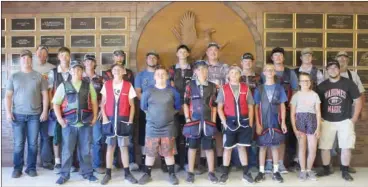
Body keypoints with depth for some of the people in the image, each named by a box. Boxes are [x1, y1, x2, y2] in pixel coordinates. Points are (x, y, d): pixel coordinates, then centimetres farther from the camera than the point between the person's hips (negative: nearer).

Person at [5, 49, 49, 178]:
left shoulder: (39, 76, 6)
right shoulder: (14, 76, 8)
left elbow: (45, 95, 5)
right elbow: (8, 96, 6)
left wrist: (44, 111, -3)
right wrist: (8, 112, -4)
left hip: (34, 115, 0)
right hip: (18, 115, 0)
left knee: (33, 143, 4)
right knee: (18, 144, 2)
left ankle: (31, 168, 14)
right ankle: (17, 168, 13)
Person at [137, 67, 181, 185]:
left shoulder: (173, 91, 1)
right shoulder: (148, 91, -1)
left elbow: (177, 107, 11)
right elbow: (143, 107, 9)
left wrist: (168, 114, 7)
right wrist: (152, 115, 9)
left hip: (168, 127, 0)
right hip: (152, 127, 0)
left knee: (169, 152, 5)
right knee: (150, 153, 6)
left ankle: (172, 175, 17)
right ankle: (147, 174, 20)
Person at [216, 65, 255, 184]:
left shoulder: (246, 88, 5)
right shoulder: (223, 89, 0)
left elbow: (250, 107, 7)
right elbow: (219, 108, -2)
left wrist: (250, 123, 0)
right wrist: (224, 123, -10)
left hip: (243, 122, 1)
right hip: (230, 122, -1)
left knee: (242, 147, 10)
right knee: (227, 148, 7)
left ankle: (246, 173, 19)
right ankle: (225, 173, 17)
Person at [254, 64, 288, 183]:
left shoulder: (279, 88, 4)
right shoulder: (259, 89, 3)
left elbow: (282, 106, 4)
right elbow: (256, 107, 1)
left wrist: (283, 122, -4)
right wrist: (257, 124, -6)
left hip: (276, 122, 0)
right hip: (263, 123, 0)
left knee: (275, 146, 6)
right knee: (262, 147, 5)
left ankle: (276, 172, 14)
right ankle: (261, 172, 11)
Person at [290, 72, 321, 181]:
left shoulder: (315, 95, 7)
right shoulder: (296, 95, 4)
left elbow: (318, 112, 5)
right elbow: (292, 114, 1)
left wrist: (318, 128, -2)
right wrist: (294, 128, -7)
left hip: (312, 121, 1)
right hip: (300, 120, -1)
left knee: (313, 149, -1)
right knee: (302, 147, 0)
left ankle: (309, 170, 17)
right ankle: (303, 171, 12)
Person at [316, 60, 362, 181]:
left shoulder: (348, 83, -2)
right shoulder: (322, 86, 2)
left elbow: (358, 100, 1)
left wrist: (354, 118, -4)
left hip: (345, 121, -1)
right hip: (327, 121, 1)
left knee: (346, 147, -1)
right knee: (324, 147, 3)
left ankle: (345, 171, 15)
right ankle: (326, 169, 19)